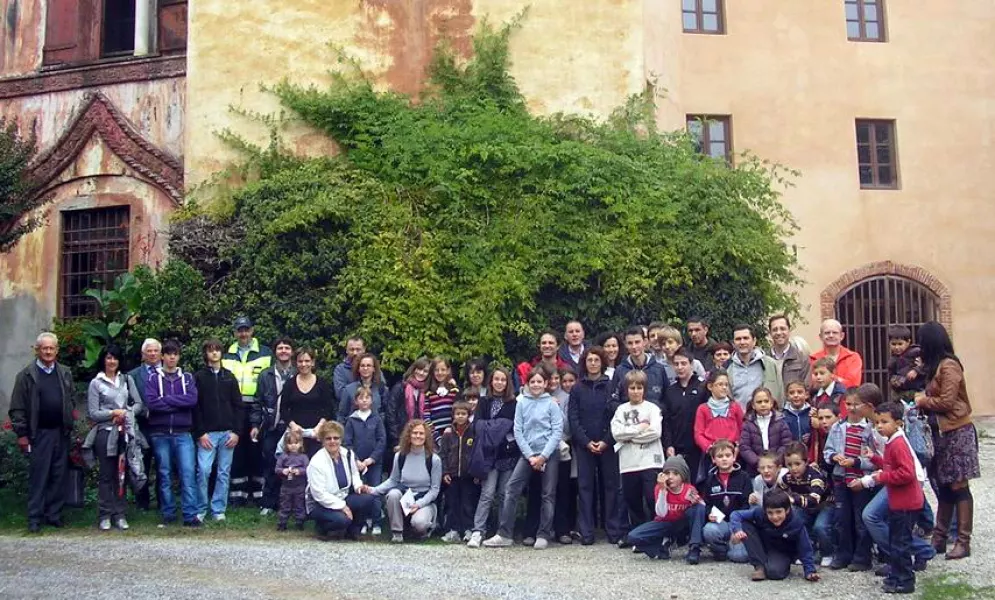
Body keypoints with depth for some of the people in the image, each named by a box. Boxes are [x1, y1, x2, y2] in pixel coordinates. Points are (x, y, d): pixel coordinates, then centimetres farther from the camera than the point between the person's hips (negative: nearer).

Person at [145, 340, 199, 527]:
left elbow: (192, 399, -7)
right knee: (165, 474, 6)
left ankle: (190, 515, -8)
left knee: (188, 473, -8)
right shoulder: (153, 379, 6)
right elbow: (151, 402, -10)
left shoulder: (187, 378, 10)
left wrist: (166, 399, -9)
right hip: (160, 434, 0)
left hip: (183, 433, 0)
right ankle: (168, 514, 15)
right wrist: (179, 403, -9)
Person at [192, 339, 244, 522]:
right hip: (207, 432, -2)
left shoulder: (230, 377, 12)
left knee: (224, 473, 3)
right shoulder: (198, 377, 4)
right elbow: (195, 407, 0)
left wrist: (236, 431, -1)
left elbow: (238, 406, 9)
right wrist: (200, 433, -8)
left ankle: (218, 509, 11)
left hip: (228, 432, 2)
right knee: (203, 471, -10)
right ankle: (201, 509, 3)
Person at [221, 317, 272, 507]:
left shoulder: (266, 354, 5)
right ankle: (238, 492, 9)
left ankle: (258, 492, 8)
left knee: (257, 450, 0)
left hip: (257, 408, -2)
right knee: (237, 450, 3)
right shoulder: (227, 356, 13)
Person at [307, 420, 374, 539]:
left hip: (343, 498, 6)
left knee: (368, 500, -21)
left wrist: (358, 485, -6)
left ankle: (352, 531, 1)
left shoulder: (348, 454, 0)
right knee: (342, 519, -34)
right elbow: (319, 494, -22)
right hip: (321, 504, -6)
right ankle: (322, 527, 1)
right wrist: (342, 506, -23)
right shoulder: (316, 462, -20)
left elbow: (354, 474, 18)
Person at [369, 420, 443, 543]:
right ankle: (397, 532, -14)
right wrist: (374, 490, -8)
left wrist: (418, 504, -18)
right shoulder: (400, 456, -2)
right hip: (404, 498, 3)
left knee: (418, 523, -33)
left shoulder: (434, 459, -9)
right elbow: (393, 480, 7)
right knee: (393, 493, -32)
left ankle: (428, 524, 7)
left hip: (425, 500, -3)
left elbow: (435, 489, -6)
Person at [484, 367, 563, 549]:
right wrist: (531, 456, -7)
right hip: (528, 453, 2)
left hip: (549, 453, -2)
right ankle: (504, 534, -3)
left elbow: (557, 431, -6)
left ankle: (543, 535, 13)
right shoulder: (521, 403, 2)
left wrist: (543, 456, -12)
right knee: (511, 490, -6)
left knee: (548, 495, 3)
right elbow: (518, 431, 0)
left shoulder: (551, 404, -3)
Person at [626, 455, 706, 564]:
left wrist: (697, 500, -35)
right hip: (665, 524, 0)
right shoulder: (659, 488, -16)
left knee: (699, 508, -31)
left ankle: (694, 549, -28)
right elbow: (661, 514, -26)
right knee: (633, 537, -23)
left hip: (683, 524, 0)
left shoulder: (689, 490, -16)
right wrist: (662, 490, -33)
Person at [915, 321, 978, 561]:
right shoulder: (937, 365, 13)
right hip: (943, 432, 9)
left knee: (958, 486, -4)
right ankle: (939, 538, 16)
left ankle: (963, 542, 1)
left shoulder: (948, 365, -15)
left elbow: (947, 402, -18)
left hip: (956, 432, -9)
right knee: (944, 485, 11)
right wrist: (922, 397, 0)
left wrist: (923, 401, -5)